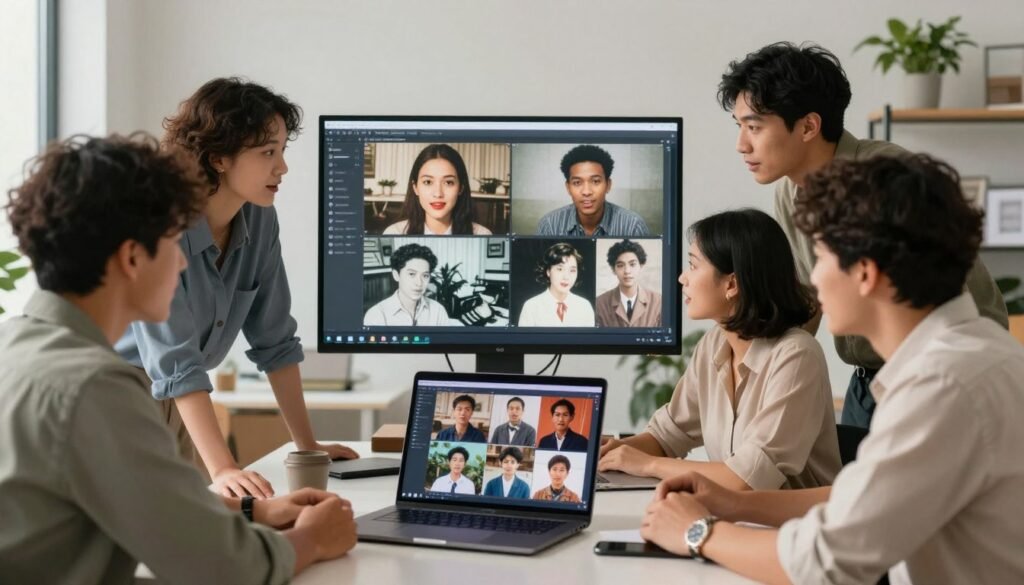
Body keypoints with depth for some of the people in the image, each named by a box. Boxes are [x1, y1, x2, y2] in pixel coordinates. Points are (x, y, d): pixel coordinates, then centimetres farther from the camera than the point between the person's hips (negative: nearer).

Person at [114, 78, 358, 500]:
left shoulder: (259, 219, -7)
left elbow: (275, 339, -1)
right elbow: (175, 362, -33)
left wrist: (307, 445, -3)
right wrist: (223, 469, -40)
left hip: (171, 407, 6)